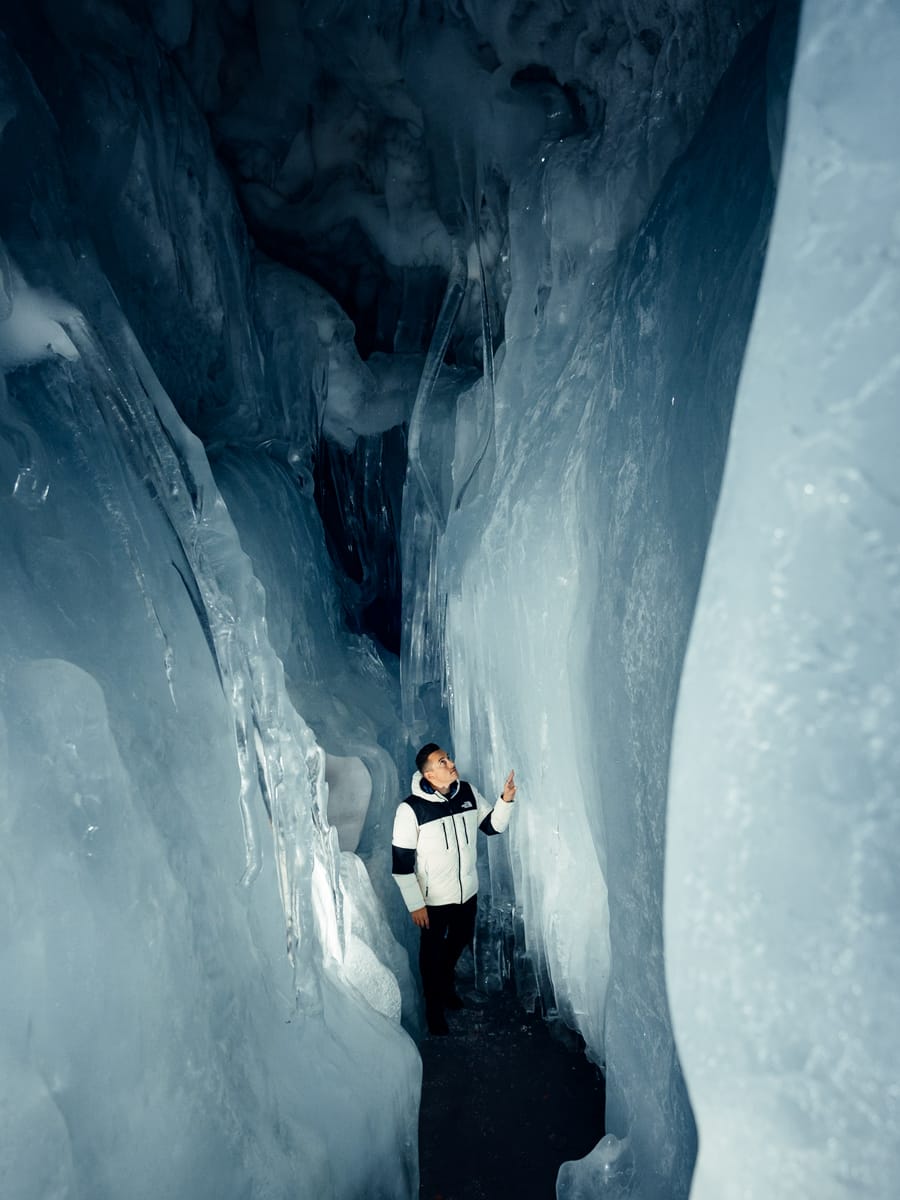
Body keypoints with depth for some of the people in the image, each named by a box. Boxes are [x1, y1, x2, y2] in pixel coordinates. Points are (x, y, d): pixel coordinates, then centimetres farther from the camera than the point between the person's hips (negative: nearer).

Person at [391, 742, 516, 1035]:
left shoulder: (468, 793, -10)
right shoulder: (410, 809, -24)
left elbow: (493, 825, 3)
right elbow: (401, 862, -17)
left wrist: (506, 799, -15)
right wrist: (415, 904, -14)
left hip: (468, 890, 5)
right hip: (433, 898, -5)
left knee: (460, 940, 26)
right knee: (432, 951, 16)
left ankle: (446, 981, 57)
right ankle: (434, 1006, 42)